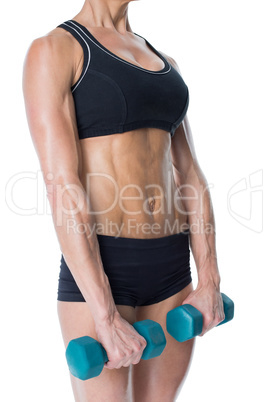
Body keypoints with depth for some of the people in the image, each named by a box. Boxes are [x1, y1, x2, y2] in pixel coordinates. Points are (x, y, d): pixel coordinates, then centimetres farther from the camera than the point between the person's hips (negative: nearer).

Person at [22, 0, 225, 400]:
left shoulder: (164, 64, 15)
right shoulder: (51, 51, -8)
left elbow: (190, 178, 11)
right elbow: (61, 185, -18)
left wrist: (209, 284, 2)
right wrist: (106, 318, -21)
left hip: (170, 268, 7)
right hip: (97, 269, -7)